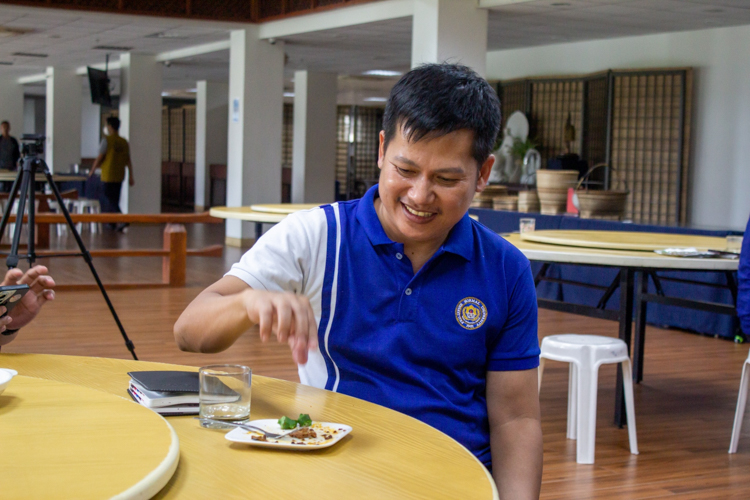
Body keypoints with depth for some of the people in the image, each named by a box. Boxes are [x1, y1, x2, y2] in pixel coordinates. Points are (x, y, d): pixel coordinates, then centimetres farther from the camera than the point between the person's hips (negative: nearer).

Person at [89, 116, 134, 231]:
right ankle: (111, 223, 21)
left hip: (108, 176, -6)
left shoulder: (107, 140, -10)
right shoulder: (124, 142, 7)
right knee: (114, 199, 16)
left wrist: (92, 170, 2)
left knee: (109, 200, -5)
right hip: (120, 176, 6)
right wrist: (131, 176, 12)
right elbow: (128, 161, 8)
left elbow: (100, 158, -10)